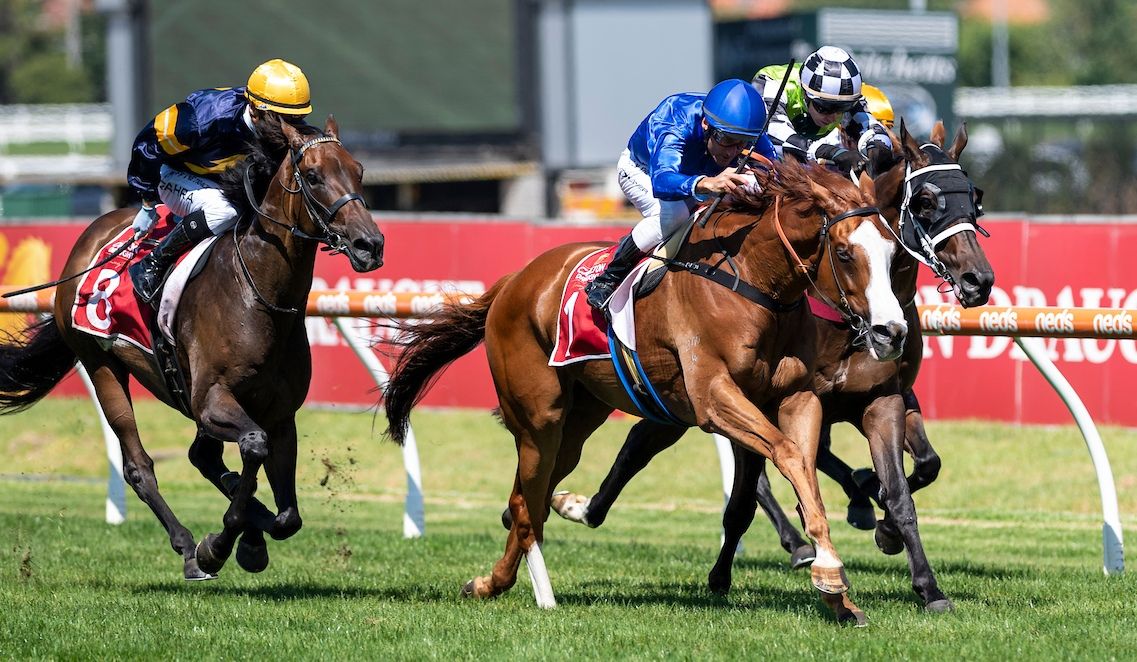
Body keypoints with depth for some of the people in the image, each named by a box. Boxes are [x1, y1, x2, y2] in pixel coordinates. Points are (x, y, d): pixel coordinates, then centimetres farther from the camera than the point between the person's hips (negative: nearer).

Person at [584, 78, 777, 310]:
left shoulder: (749, 134, -32)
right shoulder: (676, 127, -46)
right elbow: (661, 182, -63)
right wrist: (707, 183, -84)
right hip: (641, 170, -6)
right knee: (675, 211, -34)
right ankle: (608, 279, -18)